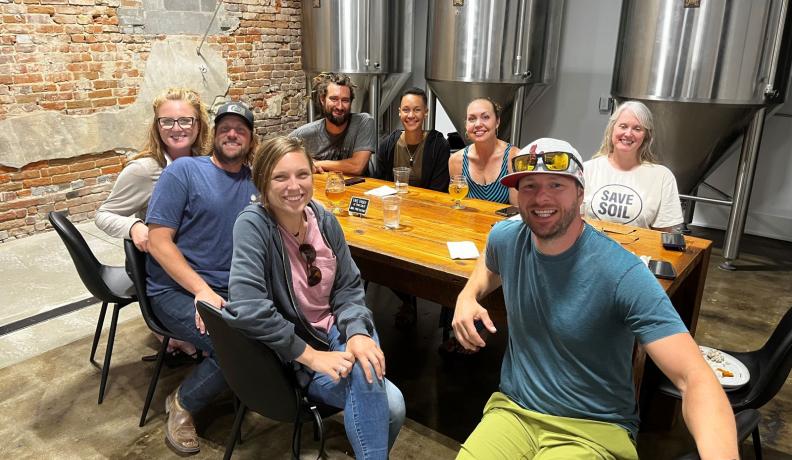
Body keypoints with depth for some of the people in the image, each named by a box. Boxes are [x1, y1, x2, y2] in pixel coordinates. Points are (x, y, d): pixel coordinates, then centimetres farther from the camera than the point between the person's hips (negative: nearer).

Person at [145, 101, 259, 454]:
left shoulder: (255, 180, 12)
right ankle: (183, 403, 3)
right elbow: (158, 240, -10)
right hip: (177, 289, -5)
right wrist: (202, 290, -19)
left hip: (233, 289, 5)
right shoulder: (184, 170, -4)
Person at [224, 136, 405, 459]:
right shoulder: (253, 225, -19)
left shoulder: (325, 220, -3)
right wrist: (310, 355, -25)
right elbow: (246, 308, -29)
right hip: (288, 355, -5)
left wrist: (357, 332, -17)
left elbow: (349, 287, 3)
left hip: (336, 330, 5)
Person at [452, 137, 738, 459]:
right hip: (512, 410, 4)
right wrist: (467, 297, -1)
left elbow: (696, 378, -25)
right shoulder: (505, 239, -5)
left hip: (593, 430, -4)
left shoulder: (622, 274, -21)